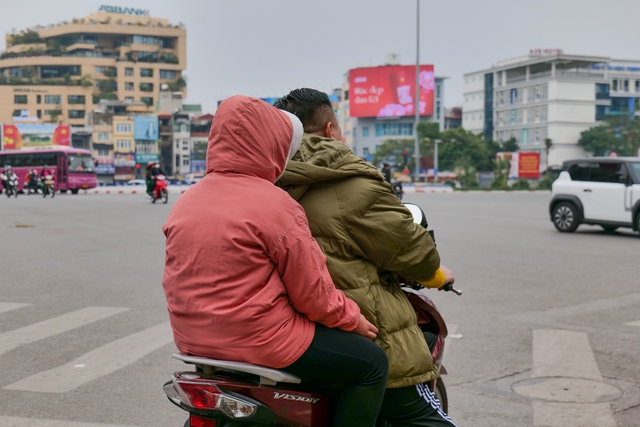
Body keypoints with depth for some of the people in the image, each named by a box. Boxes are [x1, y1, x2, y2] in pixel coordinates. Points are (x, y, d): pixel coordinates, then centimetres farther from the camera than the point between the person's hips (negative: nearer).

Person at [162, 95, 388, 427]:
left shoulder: (185, 203, 5)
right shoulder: (275, 204, -17)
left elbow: (175, 281, 13)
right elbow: (312, 293, -14)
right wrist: (351, 317, 3)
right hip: (259, 339, -9)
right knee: (372, 363, 3)